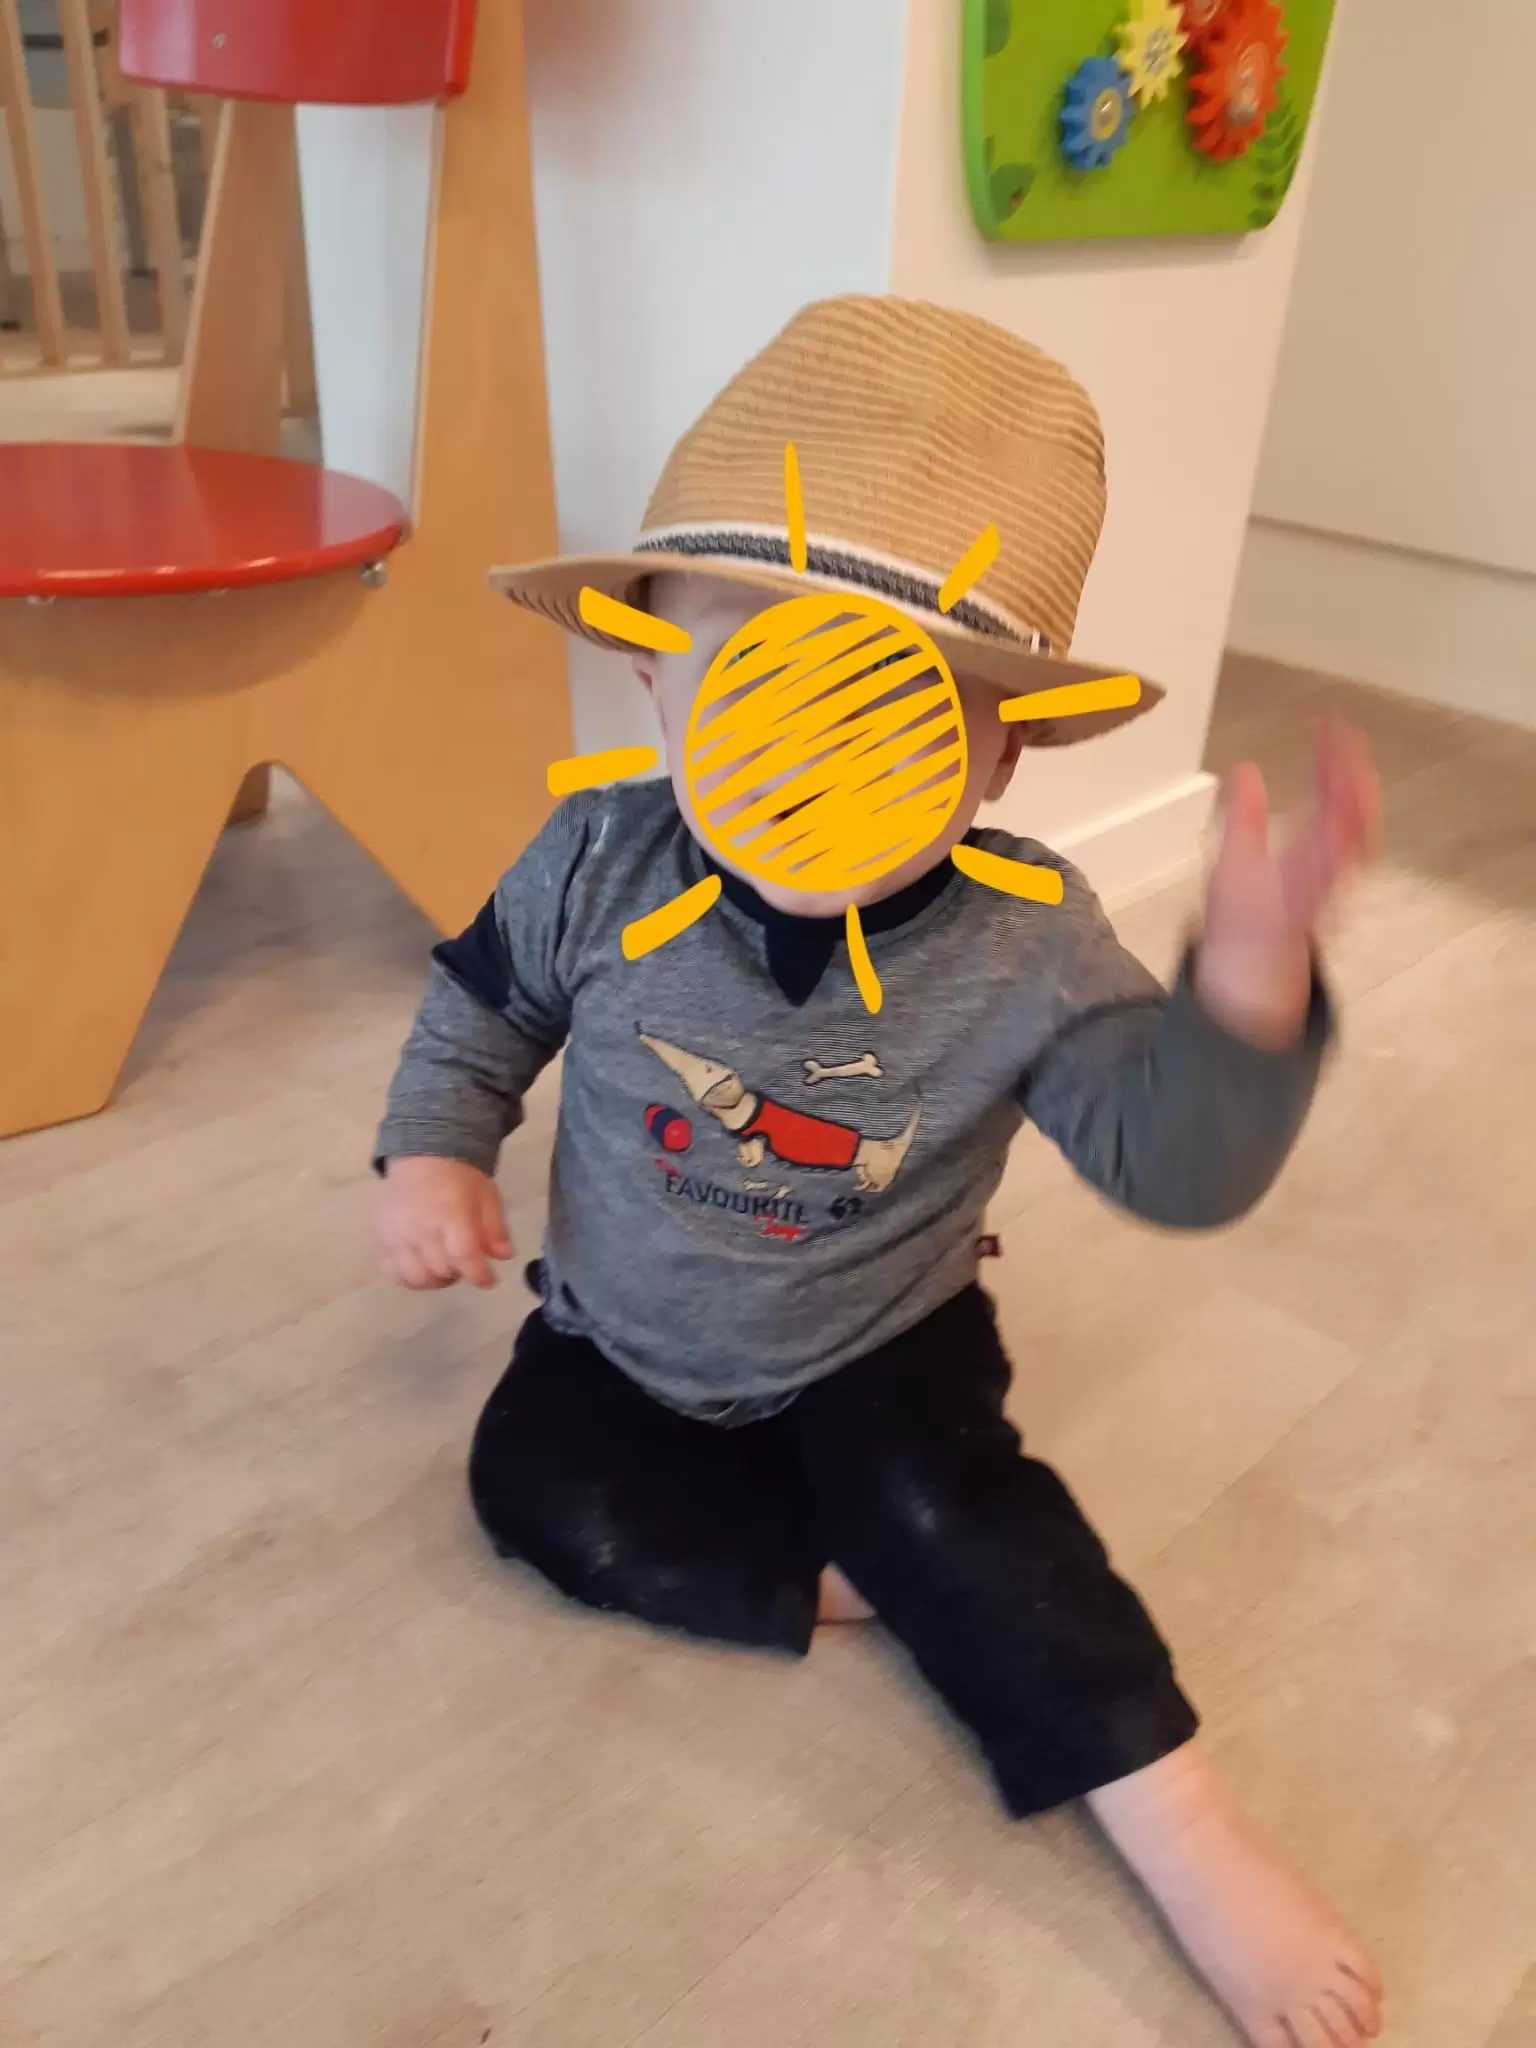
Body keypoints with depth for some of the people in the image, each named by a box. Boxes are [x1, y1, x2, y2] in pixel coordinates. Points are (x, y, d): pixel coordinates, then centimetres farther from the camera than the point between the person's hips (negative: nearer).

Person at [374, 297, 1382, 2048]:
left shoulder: (1022, 946, -24)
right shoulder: (601, 862, -20)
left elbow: (1173, 1158, -30)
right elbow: (482, 998, 0)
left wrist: (1245, 987, -48)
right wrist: (433, 1148, -15)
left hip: (875, 1353, -2)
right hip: (622, 1338, 3)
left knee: (942, 1509, -24)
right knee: (536, 1485, -18)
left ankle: (1181, 1829, -7)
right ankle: (861, 1580, -9)